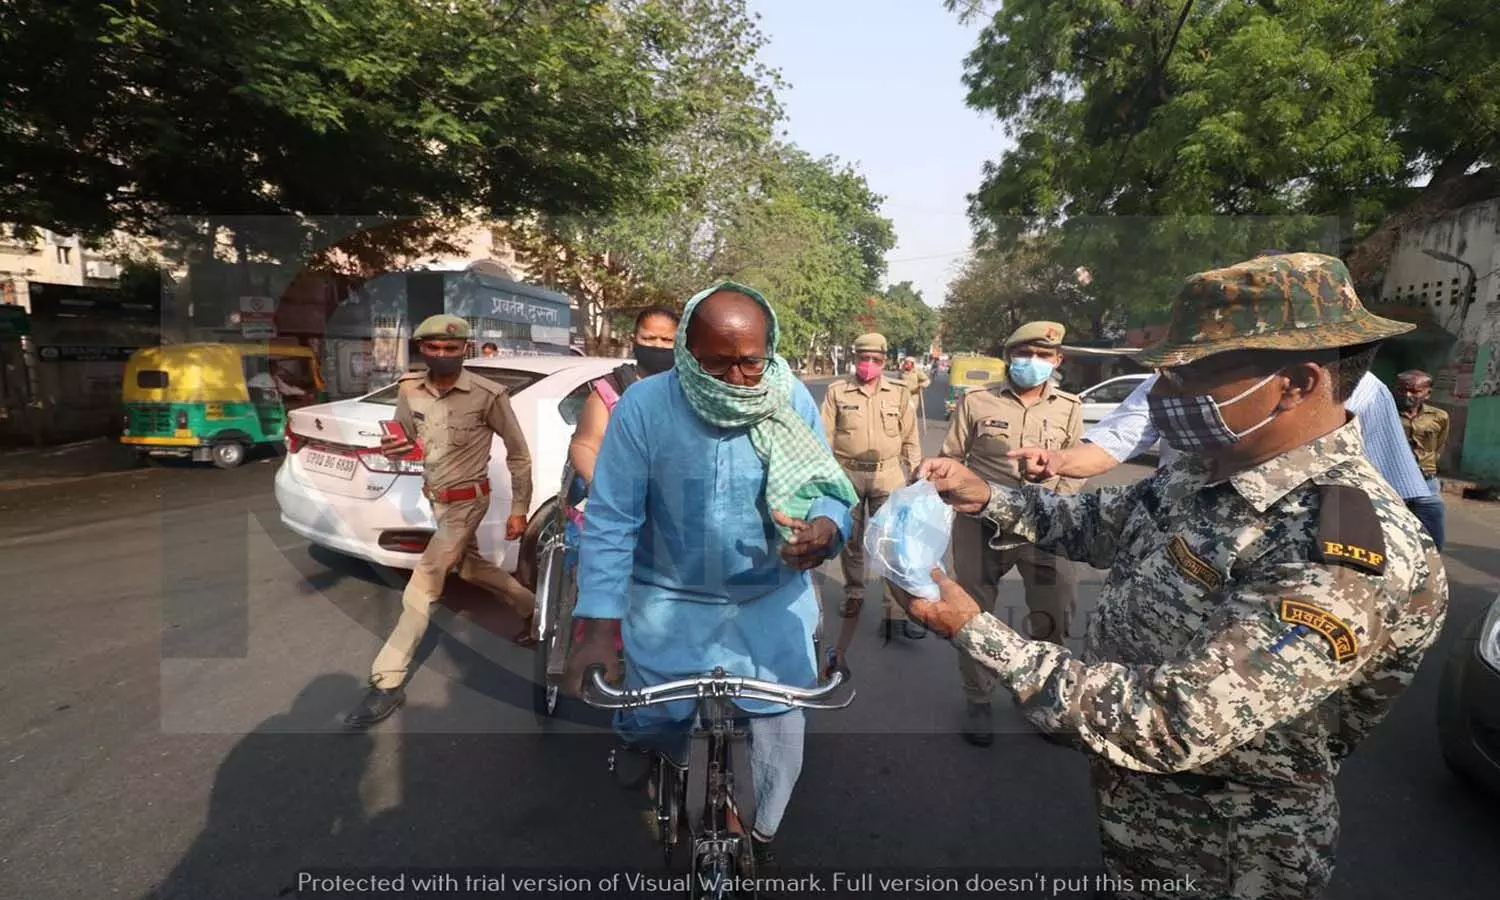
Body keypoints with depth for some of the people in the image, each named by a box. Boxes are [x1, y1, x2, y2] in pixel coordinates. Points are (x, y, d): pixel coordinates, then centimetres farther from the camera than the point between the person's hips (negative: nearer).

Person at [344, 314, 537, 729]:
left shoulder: (488, 395, -20)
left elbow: (519, 453, -10)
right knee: (471, 566, 24)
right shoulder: (409, 389, -4)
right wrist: (394, 448, -18)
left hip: (466, 501, -7)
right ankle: (531, 609, 46)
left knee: (420, 589, -7)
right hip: (435, 499, 7)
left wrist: (519, 509, -8)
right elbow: (407, 442, 7)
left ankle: (387, 684, 3)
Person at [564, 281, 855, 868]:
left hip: (772, 602, 2)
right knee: (652, 731, 9)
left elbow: (828, 494, -9)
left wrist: (825, 529, -34)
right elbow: (611, 521, -15)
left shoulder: (794, 403, -11)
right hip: (672, 603, -1)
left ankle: (762, 837, 40)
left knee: (781, 731, 8)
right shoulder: (644, 406, -18)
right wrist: (598, 626, -21)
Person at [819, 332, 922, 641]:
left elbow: (910, 440, 9)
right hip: (847, 475, 0)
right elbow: (825, 436, 0)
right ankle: (854, 594, 34)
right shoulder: (837, 392, 0)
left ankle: (897, 612, 1)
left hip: (887, 476, 0)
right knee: (850, 540, 14)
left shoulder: (899, 394, 5)